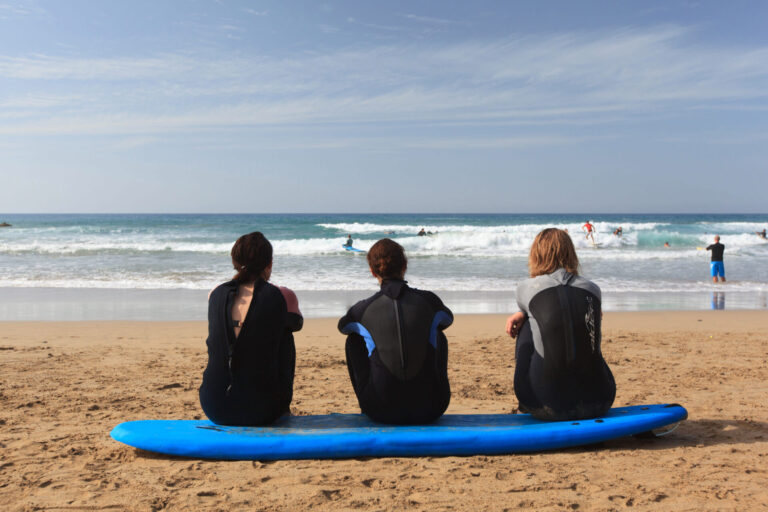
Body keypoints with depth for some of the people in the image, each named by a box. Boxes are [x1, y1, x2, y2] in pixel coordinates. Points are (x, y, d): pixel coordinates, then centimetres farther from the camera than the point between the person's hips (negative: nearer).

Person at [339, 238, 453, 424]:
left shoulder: (363, 309, -3)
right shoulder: (429, 300, -2)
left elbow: (342, 326, 22)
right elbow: (447, 320, 23)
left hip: (382, 412, -1)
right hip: (431, 409, 1)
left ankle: (366, 406, 35)